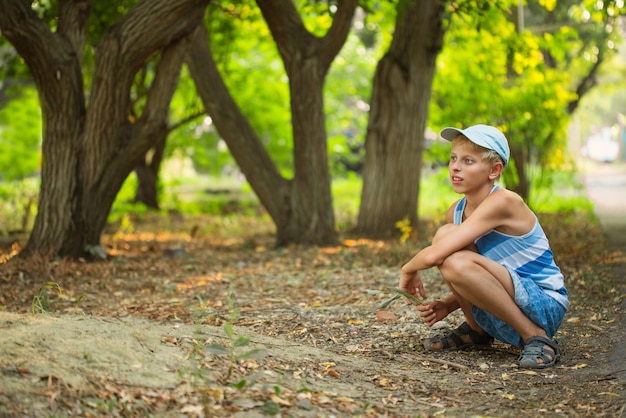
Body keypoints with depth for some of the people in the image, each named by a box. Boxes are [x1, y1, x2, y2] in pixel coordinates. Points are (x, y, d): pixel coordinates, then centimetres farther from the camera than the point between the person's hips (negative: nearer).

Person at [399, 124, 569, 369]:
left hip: (544, 307, -8)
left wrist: (408, 270, -9)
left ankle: (537, 337, -15)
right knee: (444, 235, -11)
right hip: (504, 316, 8)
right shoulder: (456, 212, 4)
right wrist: (446, 306, -1)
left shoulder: (503, 202, -22)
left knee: (456, 262, -30)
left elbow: (433, 256, -30)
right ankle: (476, 330, 7)